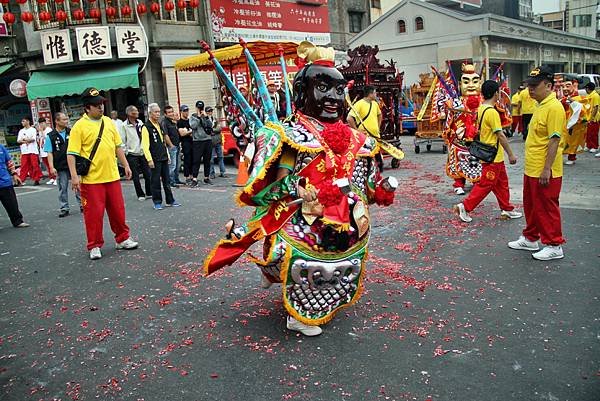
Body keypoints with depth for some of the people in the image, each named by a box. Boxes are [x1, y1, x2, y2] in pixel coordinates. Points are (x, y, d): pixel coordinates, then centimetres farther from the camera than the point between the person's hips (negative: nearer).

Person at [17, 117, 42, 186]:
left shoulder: (33, 129, 2)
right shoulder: (21, 131, 16)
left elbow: (33, 139, -10)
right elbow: (18, 141, 8)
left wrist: (24, 139, -8)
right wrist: (25, 141, -10)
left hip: (33, 151, -4)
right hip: (24, 151, 4)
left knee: (35, 165, -5)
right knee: (24, 166, 2)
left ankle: (37, 179, 2)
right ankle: (21, 180, 5)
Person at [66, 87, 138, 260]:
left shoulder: (109, 122, 10)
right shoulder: (79, 126, -7)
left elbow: (118, 147, 17)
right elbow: (71, 154, -10)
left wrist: (126, 165, 14)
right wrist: (74, 176, -17)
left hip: (112, 176, 5)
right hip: (91, 179, -5)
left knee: (118, 210, 13)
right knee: (94, 213, 2)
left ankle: (123, 239, 28)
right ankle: (94, 246, 15)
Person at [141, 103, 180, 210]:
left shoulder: (160, 125, 16)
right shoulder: (146, 127, -9)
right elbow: (145, 145, -13)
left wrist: (167, 155, 18)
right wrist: (149, 159, -17)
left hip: (164, 158, 7)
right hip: (155, 159, -7)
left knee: (166, 180, 11)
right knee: (156, 181, 1)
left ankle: (170, 200, 18)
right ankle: (157, 202, 9)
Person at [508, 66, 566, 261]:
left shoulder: (554, 107, -17)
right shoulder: (541, 106, 13)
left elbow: (554, 140, -22)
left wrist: (546, 169, -24)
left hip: (544, 173, -10)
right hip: (531, 170, 10)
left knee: (546, 208, 2)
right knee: (530, 206, 19)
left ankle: (554, 246, 15)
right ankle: (530, 239, 33)